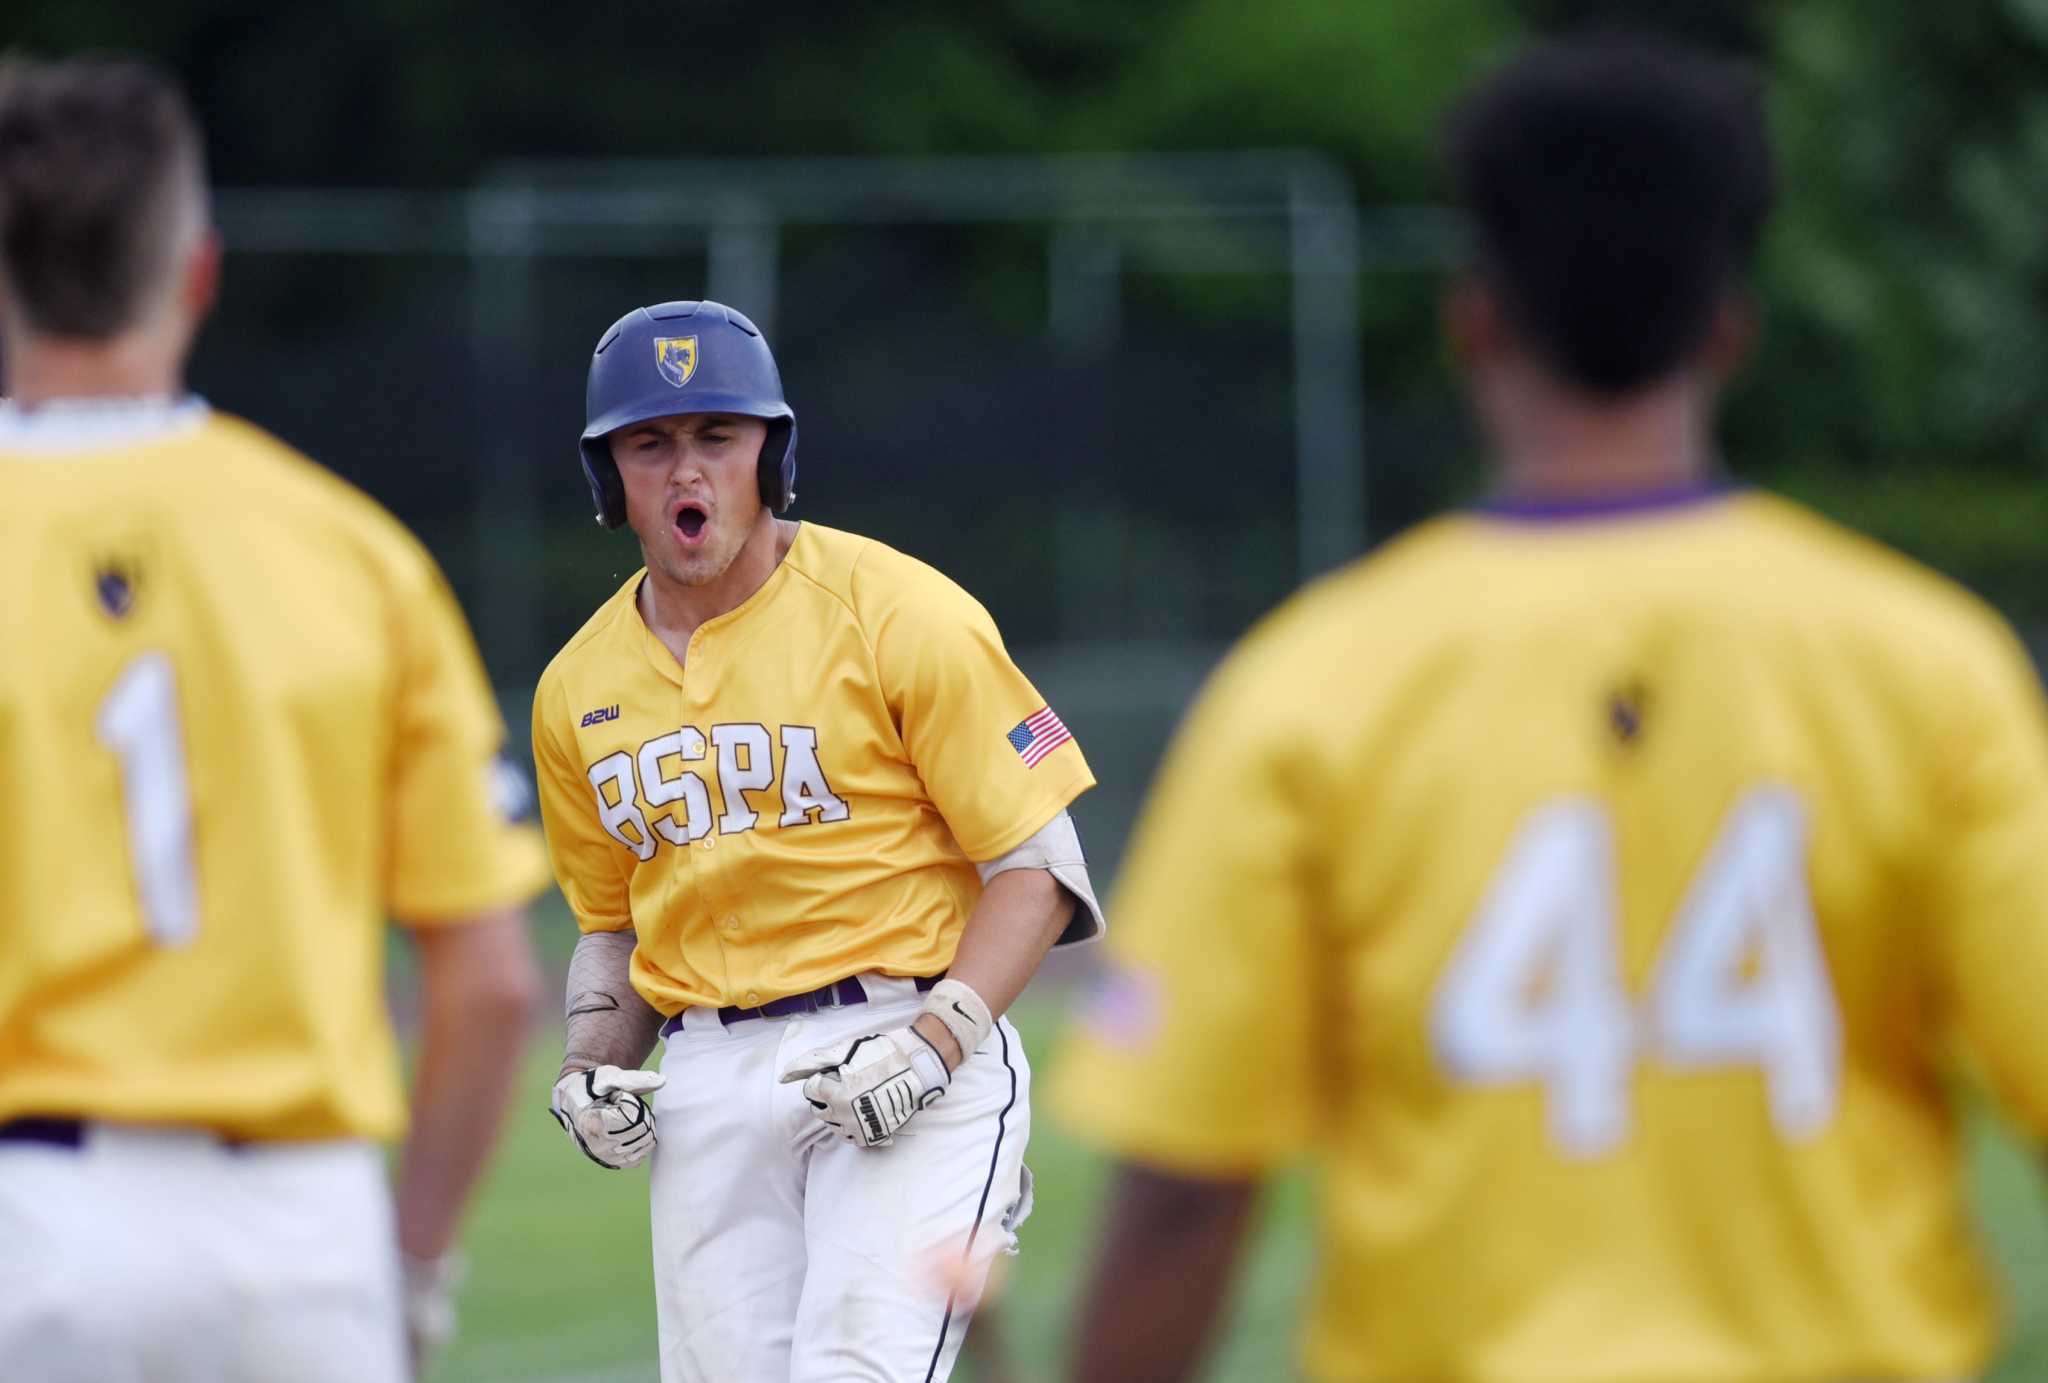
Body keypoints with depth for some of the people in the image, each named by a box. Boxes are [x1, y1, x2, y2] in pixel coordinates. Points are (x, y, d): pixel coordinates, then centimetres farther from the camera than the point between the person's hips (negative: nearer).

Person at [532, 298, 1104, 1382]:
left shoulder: (902, 619, -5)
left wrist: (936, 1040, -18)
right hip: (709, 1080, 6)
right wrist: (591, 1065, 6)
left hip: (912, 1057, -5)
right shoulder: (577, 692, 12)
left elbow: (1039, 868, -5)